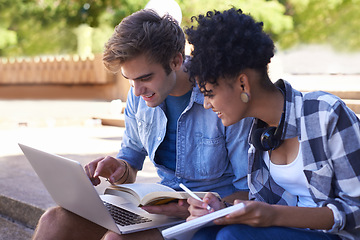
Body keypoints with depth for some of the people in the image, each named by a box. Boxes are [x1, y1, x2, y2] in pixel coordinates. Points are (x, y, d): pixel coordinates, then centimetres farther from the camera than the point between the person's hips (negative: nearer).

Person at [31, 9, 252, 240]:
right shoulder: (139, 95, 1)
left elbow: (249, 191, -13)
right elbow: (131, 158, 14)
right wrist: (120, 170, -10)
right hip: (161, 199, 6)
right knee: (56, 221, -14)